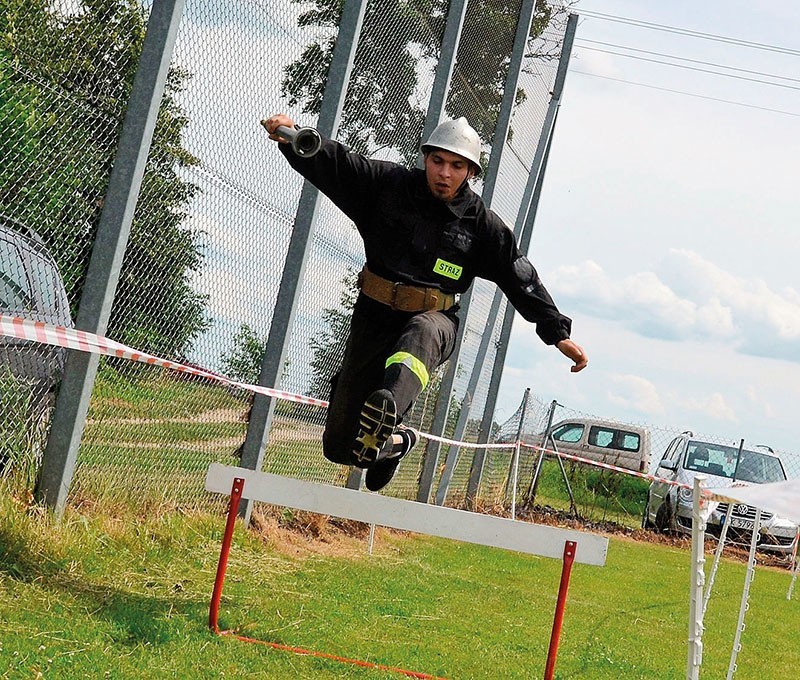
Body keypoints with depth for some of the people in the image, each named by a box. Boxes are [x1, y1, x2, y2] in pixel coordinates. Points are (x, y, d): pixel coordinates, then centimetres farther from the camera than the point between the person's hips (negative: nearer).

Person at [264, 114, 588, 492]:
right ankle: (394, 441, 37)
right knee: (339, 447, 2)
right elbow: (331, 164, -7)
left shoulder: (482, 224, 3)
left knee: (421, 333, -44)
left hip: (433, 320, -1)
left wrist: (557, 333, 1)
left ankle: (384, 414, -70)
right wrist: (291, 135, -26)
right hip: (375, 316, 1)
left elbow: (521, 278, 5)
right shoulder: (389, 185, 1)